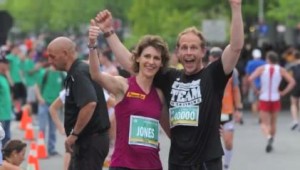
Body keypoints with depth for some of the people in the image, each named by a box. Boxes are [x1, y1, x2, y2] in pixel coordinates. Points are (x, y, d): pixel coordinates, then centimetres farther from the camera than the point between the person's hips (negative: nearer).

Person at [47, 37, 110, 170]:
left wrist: (74, 134, -24)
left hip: (90, 141, -11)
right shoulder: (76, 73, 15)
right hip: (86, 141, 11)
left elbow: (90, 104, -32)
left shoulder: (79, 74, -18)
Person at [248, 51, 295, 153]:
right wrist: (283, 93, -2)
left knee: (264, 123, 1)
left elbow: (250, 79, -15)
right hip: (275, 99, 2)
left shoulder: (262, 69, -5)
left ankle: (269, 137, -28)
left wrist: (256, 90, -4)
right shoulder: (281, 70, -2)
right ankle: (270, 144, 24)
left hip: (264, 99, -2)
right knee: (273, 123, 18)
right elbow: (292, 82, -8)